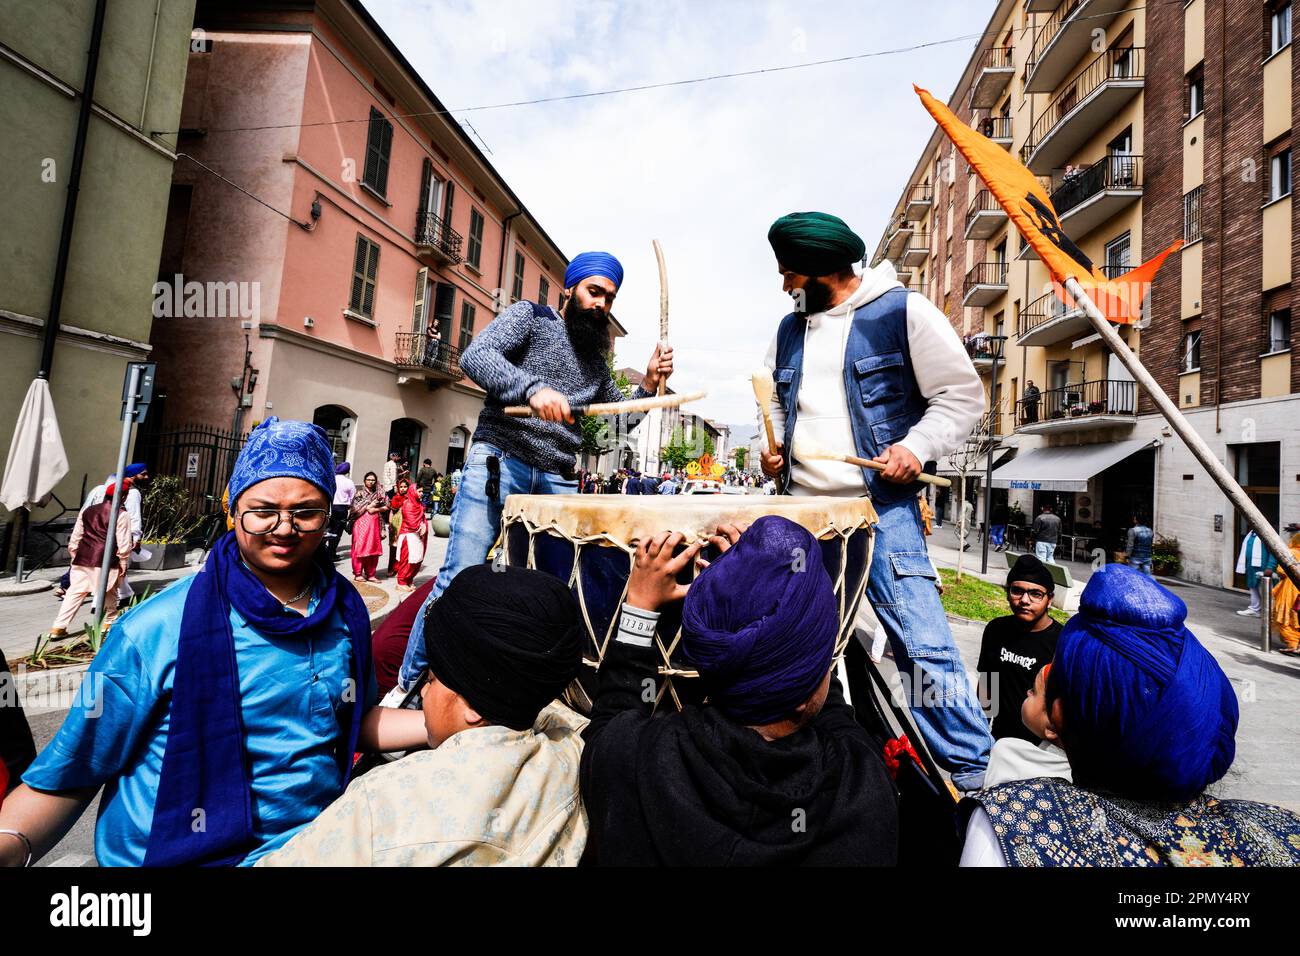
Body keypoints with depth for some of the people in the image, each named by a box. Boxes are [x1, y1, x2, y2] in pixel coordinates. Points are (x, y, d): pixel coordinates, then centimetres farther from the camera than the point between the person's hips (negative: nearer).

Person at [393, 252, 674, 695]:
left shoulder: (596, 360, 22)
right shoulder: (530, 316, 6)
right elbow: (476, 356, -11)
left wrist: (648, 384, 8)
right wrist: (534, 388, -28)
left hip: (558, 483, 6)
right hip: (498, 463, -5)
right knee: (460, 578, -8)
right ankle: (410, 686, 10)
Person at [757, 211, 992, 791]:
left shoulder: (902, 312, -1)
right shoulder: (790, 329, 16)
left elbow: (963, 395, 1)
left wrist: (916, 448, -14)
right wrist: (772, 446, 5)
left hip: (882, 508, -5)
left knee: (923, 644, -8)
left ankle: (967, 775, 11)